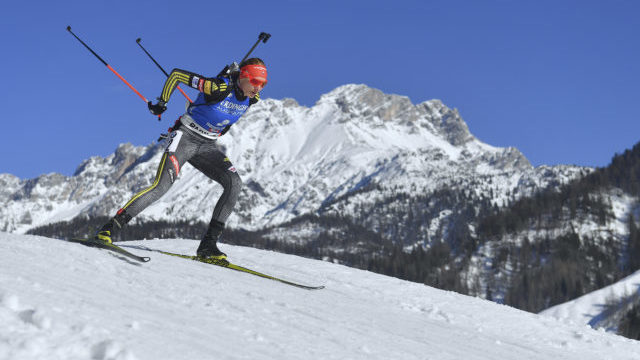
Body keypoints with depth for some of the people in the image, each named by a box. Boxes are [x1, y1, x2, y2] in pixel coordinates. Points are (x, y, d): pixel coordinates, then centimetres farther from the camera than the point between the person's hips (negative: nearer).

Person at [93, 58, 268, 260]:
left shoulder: (252, 97, -5)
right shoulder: (219, 87, -24)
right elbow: (176, 74, -17)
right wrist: (161, 103, -4)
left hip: (207, 146, 6)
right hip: (185, 137, -6)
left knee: (234, 183, -17)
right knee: (162, 186, -23)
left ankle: (208, 244, -15)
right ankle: (110, 228, -16)